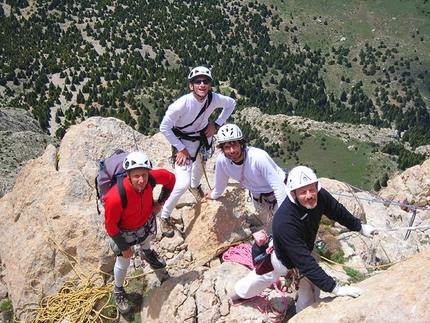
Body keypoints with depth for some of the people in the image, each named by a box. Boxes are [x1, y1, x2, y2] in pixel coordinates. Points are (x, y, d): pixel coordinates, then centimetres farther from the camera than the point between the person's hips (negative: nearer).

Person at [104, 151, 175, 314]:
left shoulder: (151, 177, -34)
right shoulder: (115, 198, -44)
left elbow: (170, 178, -10)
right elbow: (110, 226, -26)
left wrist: (160, 202, -9)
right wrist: (124, 247, -14)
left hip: (146, 221, 4)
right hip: (125, 231, -4)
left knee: (146, 241, 36)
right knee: (123, 263, 18)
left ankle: (147, 253, 74)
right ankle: (118, 291, 49)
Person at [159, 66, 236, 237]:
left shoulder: (214, 99, -23)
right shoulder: (181, 104, -35)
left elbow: (231, 104, -1)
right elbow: (164, 127, -26)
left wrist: (216, 124, -11)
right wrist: (180, 149, -22)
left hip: (203, 135, 5)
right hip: (184, 141, -5)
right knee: (183, 184, -13)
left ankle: (195, 186, 66)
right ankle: (165, 216, 9)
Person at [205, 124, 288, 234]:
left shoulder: (258, 157, -35)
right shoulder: (221, 160, -21)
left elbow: (278, 185, -32)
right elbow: (220, 183, 2)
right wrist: (214, 195, 18)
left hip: (280, 193, -4)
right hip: (258, 197, 5)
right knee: (270, 232, 17)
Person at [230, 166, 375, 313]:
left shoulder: (319, 196, -27)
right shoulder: (285, 221, -46)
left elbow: (337, 211, -4)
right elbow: (305, 262, -43)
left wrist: (360, 227, 10)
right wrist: (334, 288, -43)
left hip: (304, 249, 5)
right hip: (285, 260, -5)